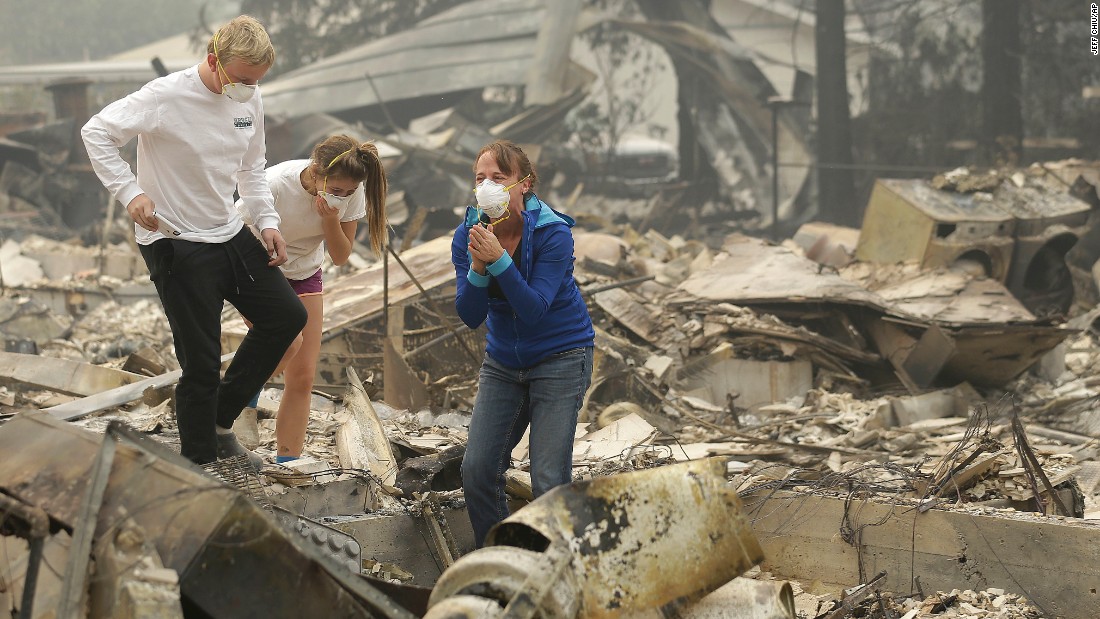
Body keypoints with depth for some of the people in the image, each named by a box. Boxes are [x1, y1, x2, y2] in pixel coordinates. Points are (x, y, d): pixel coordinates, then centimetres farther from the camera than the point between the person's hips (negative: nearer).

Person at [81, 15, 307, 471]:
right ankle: (197, 464, 10)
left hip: (230, 235, 8)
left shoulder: (249, 101, 2)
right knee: (201, 364, -5)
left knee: (287, 315, 9)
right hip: (176, 245, -8)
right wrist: (130, 192, -25)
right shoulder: (167, 97, -20)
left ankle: (220, 421, 19)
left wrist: (267, 222, 4)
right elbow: (96, 132, -17)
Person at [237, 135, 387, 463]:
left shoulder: (351, 193, -19)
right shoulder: (275, 185, -32)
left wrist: (331, 219, -29)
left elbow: (341, 256, -9)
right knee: (289, 341, -30)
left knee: (302, 377, -1)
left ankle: (286, 464, 8)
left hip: (305, 275, 4)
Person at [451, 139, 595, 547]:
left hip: (560, 357, -4)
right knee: (476, 470, -3)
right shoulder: (468, 234, -8)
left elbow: (533, 309, -26)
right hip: (503, 360, 5)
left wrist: (498, 260, -35)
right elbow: (470, 316, -11)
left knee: (548, 480, -9)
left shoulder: (552, 234, -20)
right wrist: (477, 268, -28)